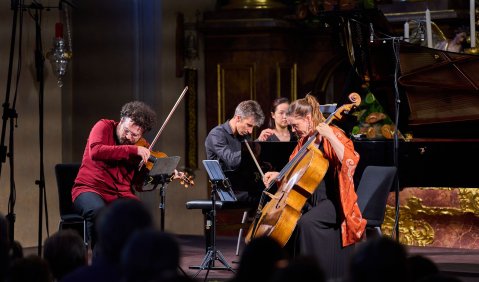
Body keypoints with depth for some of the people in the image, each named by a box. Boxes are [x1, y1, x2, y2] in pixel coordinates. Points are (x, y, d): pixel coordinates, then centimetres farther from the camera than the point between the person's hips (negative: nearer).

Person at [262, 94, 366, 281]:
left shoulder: (333, 135, -8)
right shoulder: (304, 141, 14)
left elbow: (350, 161, -26)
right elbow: (295, 173, 26)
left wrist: (330, 136, -28)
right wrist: (278, 175, 8)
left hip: (332, 201, -8)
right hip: (309, 200, 8)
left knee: (306, 222, -33)